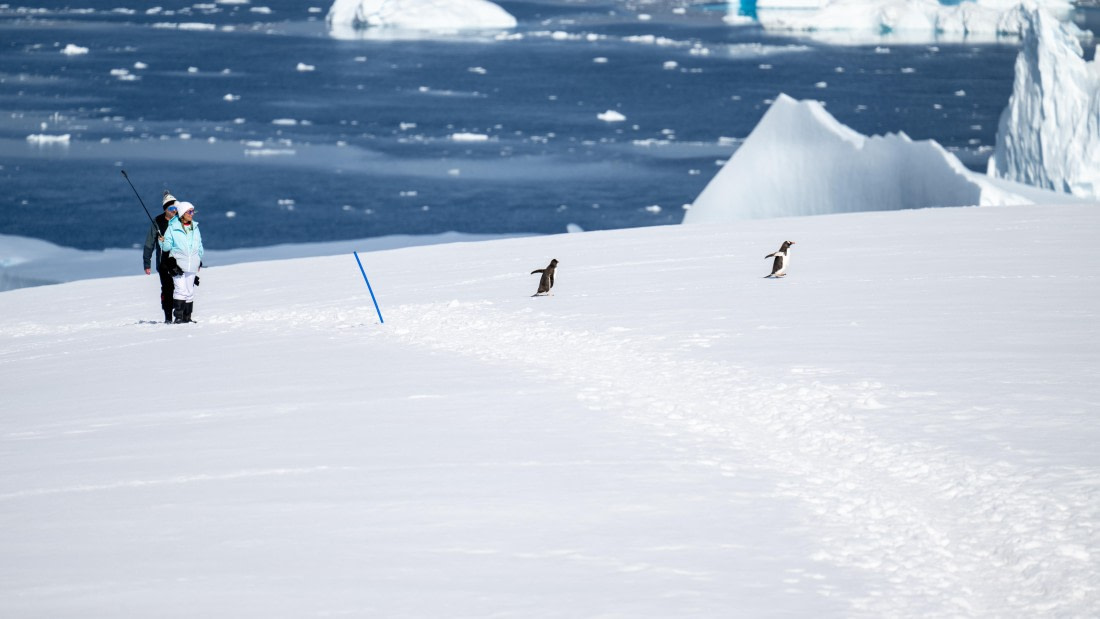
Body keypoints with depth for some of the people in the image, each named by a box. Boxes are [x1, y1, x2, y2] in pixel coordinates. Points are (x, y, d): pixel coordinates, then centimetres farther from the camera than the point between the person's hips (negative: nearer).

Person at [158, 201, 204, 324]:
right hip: (178, 263, -5)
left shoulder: (195, 228, 12)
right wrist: (163, 242, -24)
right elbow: (167, 247, -3)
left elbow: (199, 246, 22)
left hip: (191, 265, 5)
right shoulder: (173, 228, -2)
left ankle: (187, 317, 13)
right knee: (180, 289, -15)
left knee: (190, 291, 6)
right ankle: (178, 316, -14)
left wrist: (199, 261, 22)